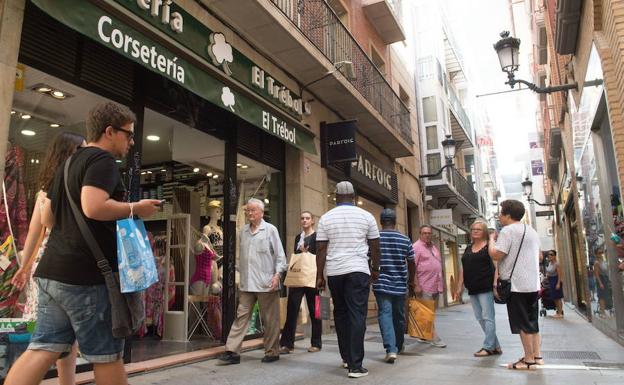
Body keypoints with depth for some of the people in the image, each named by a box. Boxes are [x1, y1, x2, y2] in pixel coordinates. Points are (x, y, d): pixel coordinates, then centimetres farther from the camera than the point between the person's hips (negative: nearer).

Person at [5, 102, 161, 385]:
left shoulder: (69, 163, 19)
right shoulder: (103, 159, -11)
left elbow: (47, 218, 24)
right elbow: (94, 207, -27)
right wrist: (135, 209, -13)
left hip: (53, 271, 9)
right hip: (86, 275, -9)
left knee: (43, 349, 10)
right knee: (106, 354, 4)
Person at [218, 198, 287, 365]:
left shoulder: (270, 229, 0)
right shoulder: (243, 231, 13)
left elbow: (280, 255, -3)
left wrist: (277, 274, -12)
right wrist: (240, 272, 16)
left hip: (266, 283, -4)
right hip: (247, 283, 4)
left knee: (270, 319, 5)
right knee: (241, 316, 3)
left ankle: (272, 352, 17)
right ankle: (232, 351, 7)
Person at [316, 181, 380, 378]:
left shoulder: (325, 218, 3)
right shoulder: (366, 216, 2)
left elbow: (321, 249, 1)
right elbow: (374, 246, 7)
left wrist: (319, 275, 6)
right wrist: (375, 269, 19)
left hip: (334, 272, 2)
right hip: (358, 270, -2)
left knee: (340, 313, 16)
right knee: (357, 315, -1)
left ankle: (346, 357, 24)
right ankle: (355, 365, -3)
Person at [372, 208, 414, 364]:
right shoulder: (405, 240, 2)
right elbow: (411, 263, 7)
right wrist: (411, 280, 21)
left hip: (381, 284, -2)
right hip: (400, 284, 3)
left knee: (385, 314, -3)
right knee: (399, 316, 15)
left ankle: (391, 349, -18)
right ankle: (398, 347, 32)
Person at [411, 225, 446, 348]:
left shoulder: (434, 247, 18)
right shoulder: (416, 247, -8)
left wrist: (442, 284, 20)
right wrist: (416, 285, -18)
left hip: (435, 286, 8)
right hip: (424, 286, -8)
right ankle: (434, 338, -1)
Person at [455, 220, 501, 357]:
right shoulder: (468, 248, 16)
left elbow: (496, 266, -10)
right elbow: (463, 268, 17)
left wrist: (495, 284, -19)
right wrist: (460, 286, 14)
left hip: (486, 288, -7)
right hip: (472, 289, 7)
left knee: (487, 317, -3)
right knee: (480, 318, 10)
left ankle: (488, 347, 4)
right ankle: (495, 346, 20)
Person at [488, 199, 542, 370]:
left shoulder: (508, 230, -13)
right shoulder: (532, 231, 15)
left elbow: (495, 255, -19)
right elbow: (538, 256, 24)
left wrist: (492, 239, -4)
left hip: (516, 285, -9)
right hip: (533, 283, 9)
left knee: (523, 324, -2)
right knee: (532, 322, 16)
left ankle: (529, 359, 4)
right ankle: (537, 355, 21)